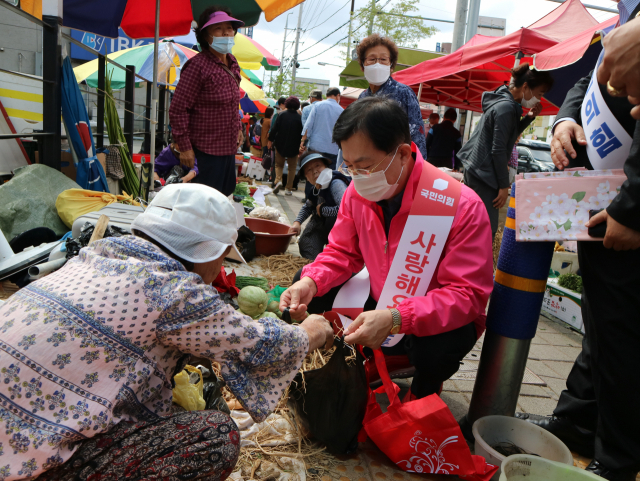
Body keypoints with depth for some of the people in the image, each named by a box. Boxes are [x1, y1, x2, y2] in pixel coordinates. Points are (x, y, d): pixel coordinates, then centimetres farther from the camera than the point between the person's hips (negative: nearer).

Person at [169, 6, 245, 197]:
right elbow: (178, 109, -16)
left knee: (227, 191, 16)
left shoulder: (232, 63, 10)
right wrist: (185, 146, -17)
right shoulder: (197, 65, -15)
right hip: (207, 149, -8)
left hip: (229, 146, 8)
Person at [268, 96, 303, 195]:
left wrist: (271, 140, 5)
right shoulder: (299, 118, -8)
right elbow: (301, 133, -6)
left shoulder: (281, 115, -6)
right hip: (294, 147, -1)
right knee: (292, 167, 10)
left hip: (280, 145, 1)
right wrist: (301, 146, 3)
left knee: (279, 165, 15)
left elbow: (274, 129, -6)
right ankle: (288, 188, 7)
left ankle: (278, 180, -11)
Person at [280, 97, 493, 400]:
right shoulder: (358, 192, -10)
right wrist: (310, 282, -22)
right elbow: (343, 253, 0)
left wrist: (396, 319, -43)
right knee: (307, 292, -8)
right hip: (381, 304, 5)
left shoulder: (463, 207, -28)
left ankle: (423, 391, 4)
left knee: (436, 348, -38)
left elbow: (467, 295, -30)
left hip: (440, 318, -5)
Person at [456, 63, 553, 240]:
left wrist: (529, 117, 9)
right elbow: (498, 149, -19)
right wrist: (504, 185, -14)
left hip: (475, 170, 10)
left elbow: (510, 134, 25)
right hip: (484, 174, -10)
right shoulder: (507, 107, -17)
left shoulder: (503, 101, 13)